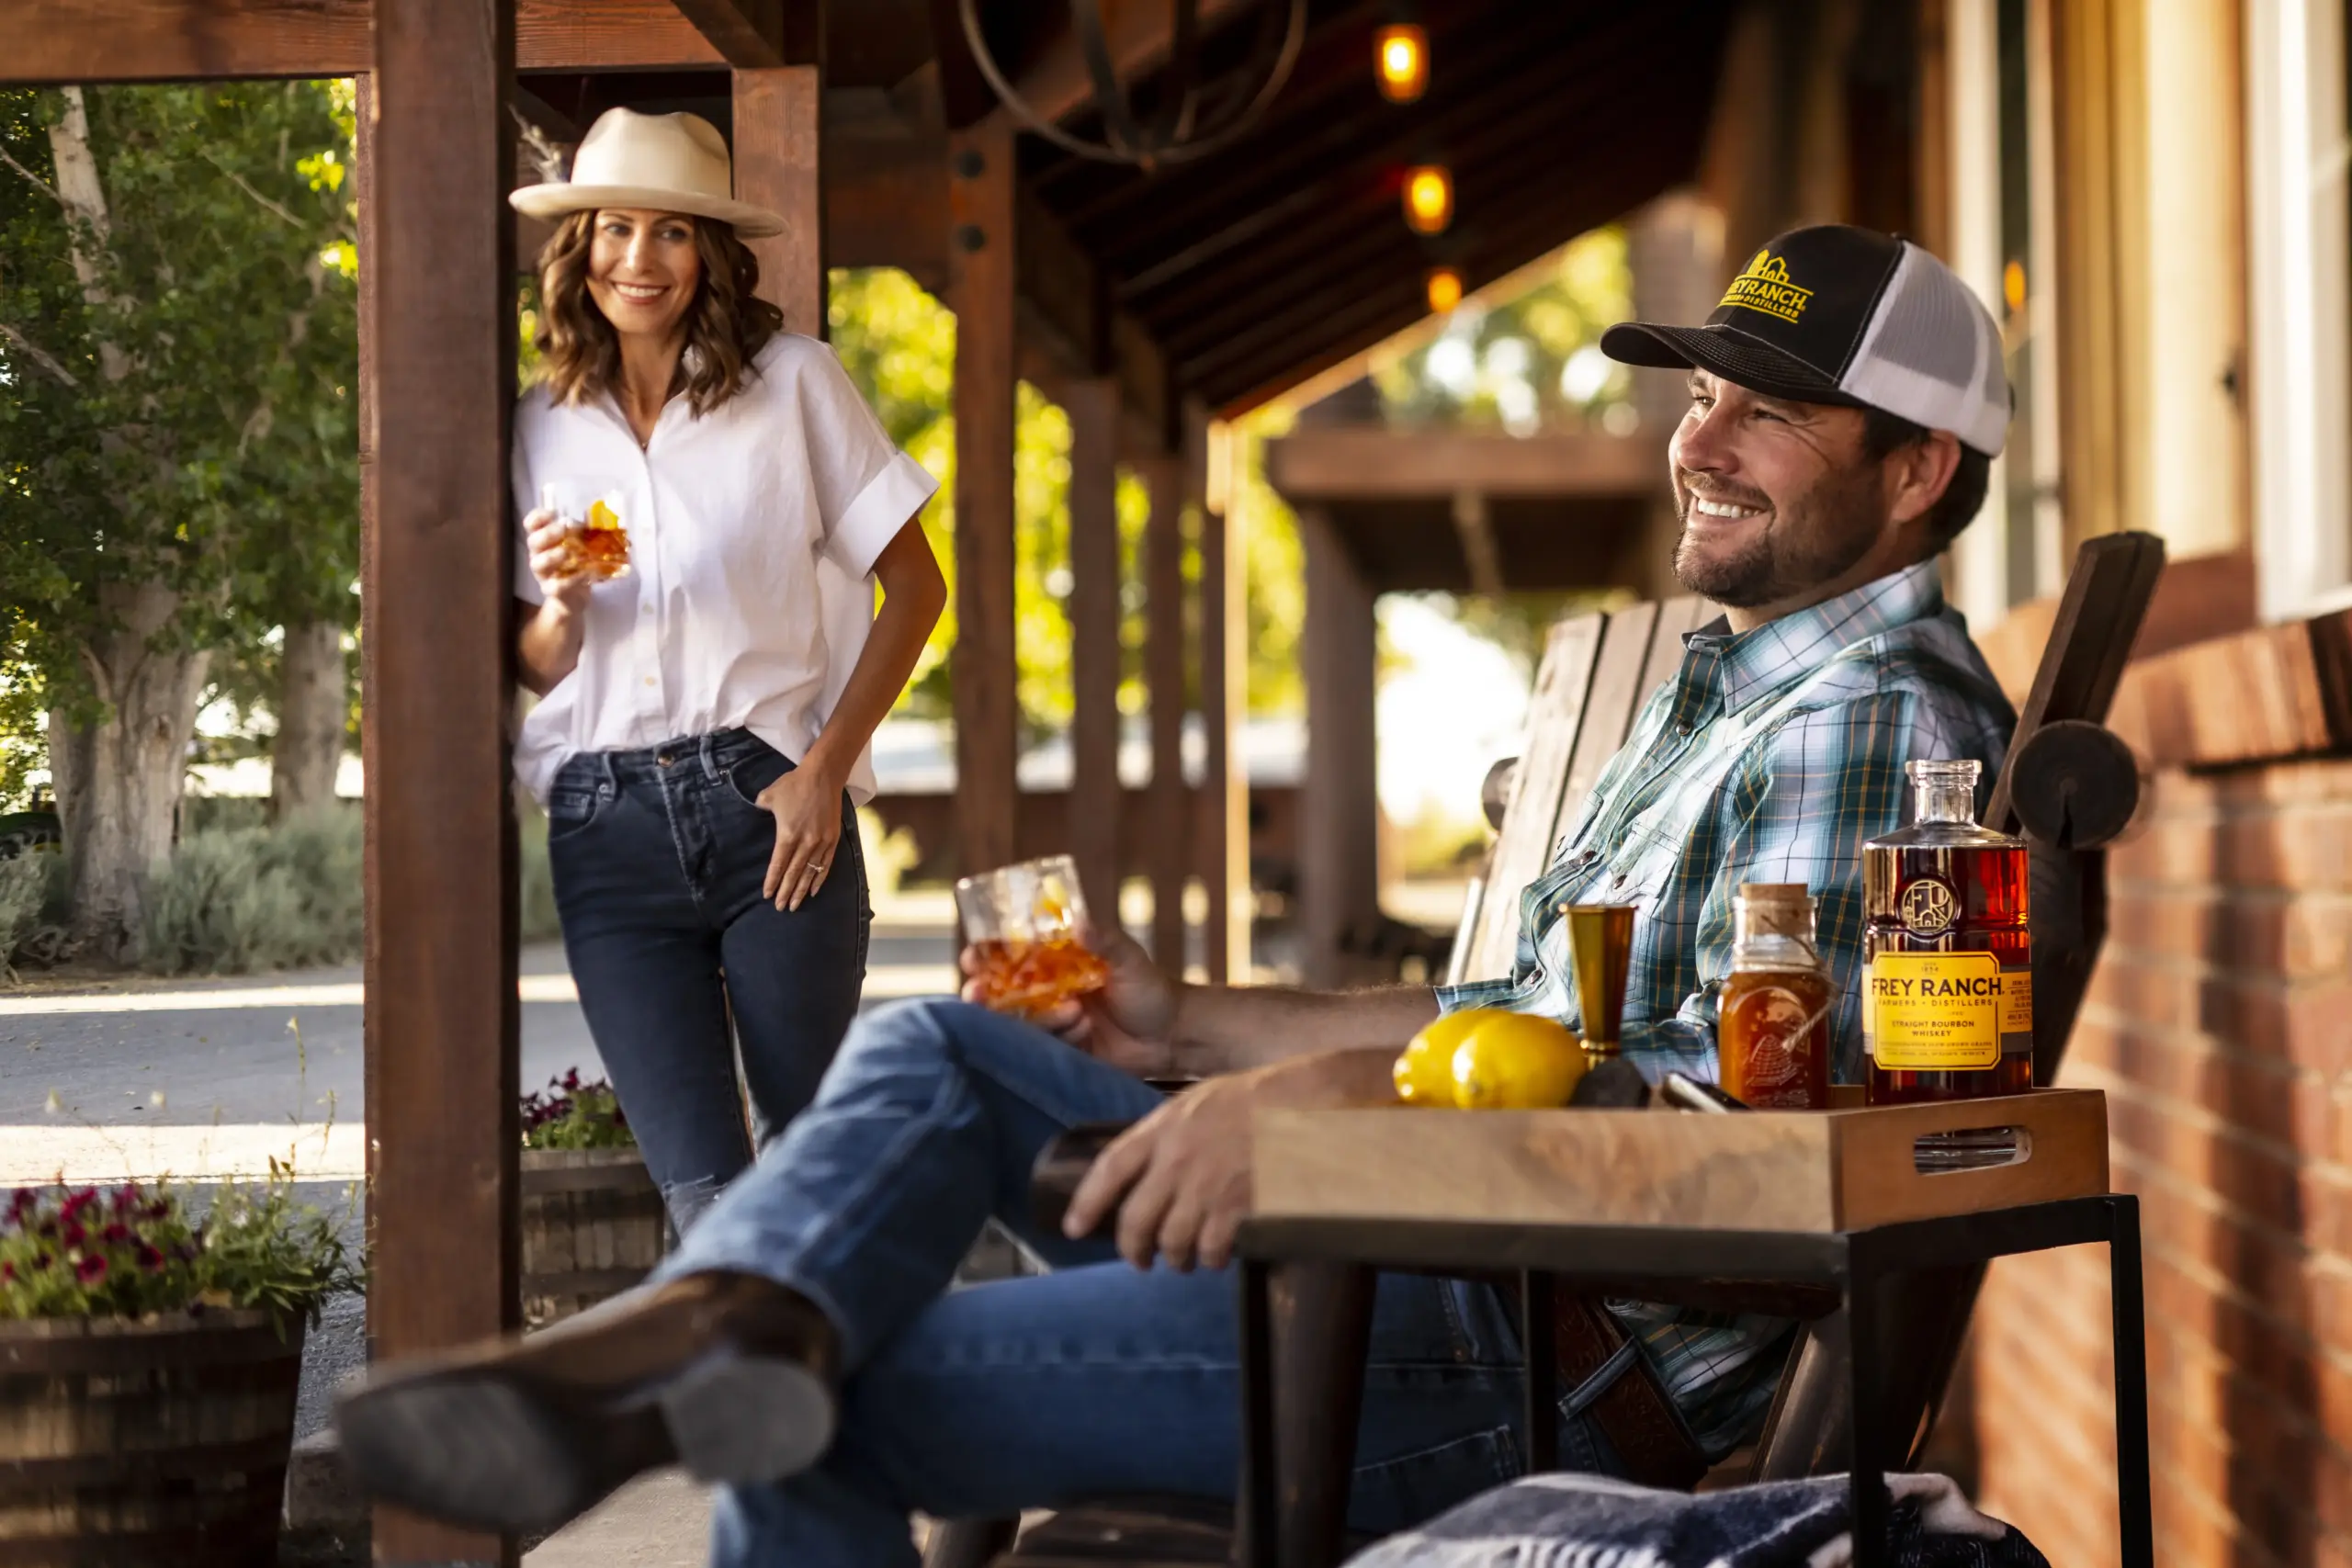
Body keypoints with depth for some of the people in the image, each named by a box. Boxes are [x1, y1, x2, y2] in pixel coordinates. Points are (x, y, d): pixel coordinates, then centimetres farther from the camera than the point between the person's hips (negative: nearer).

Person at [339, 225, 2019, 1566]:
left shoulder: (1877, 721, -12)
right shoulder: (1726, 688, 22)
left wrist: (1336, 1093, -33)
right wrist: (1196, 1031, 18)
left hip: (1538, 1358, -10)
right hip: (1449, 1240, 10)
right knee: (944, 1049, 0)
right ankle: (734, 1325, -23)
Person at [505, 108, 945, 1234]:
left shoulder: (790, 382, 3)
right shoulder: (543, 427, 11)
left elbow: (913, 585, 4)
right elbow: (534, 669, 15)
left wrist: (827, 768, -7)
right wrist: (561, 605, -8)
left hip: (772, 807, -2)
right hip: (608, 831, 2)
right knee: (704, 1192, -7)